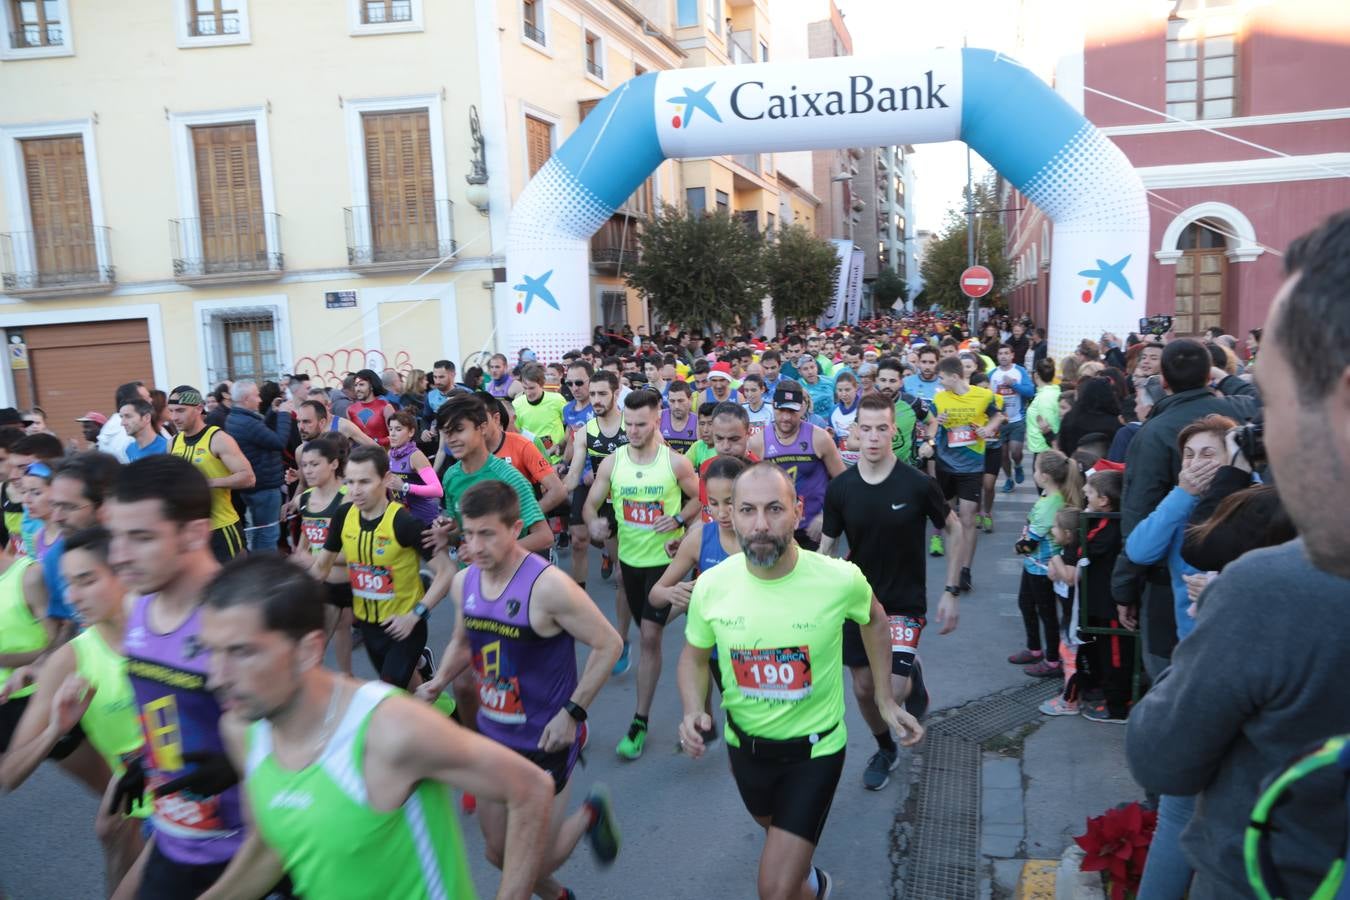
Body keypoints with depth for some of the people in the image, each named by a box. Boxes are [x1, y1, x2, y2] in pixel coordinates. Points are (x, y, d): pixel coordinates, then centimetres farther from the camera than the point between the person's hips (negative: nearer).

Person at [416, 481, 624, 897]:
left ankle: (591, 815, 33)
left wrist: (572, 713, -20)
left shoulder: (548, 586, -25)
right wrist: (439, 682, -2)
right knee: (498, 851, 18)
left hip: (546, 742, -6)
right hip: (493, 736, 6)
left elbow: (609, 645, -18)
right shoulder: (464, 583, -4)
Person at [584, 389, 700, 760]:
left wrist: (679, 519, -16)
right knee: (647, 634, 17)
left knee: (650, 636, -8)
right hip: (630, 558, 3)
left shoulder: (676, 462, -10)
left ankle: (640, 722, 1)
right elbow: (591, 504, 0)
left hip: (664, 559, -3)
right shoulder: (611, 462, -5)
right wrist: (594, 523, -24)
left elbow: (700, 498, 3)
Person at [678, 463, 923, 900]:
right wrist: (693, 711, -18)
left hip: (815, 748, -3)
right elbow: (694, 656, 0)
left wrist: (886, 701, 1)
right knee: (776, 829, 31)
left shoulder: (840, 579, -24)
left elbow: (874, 621, 0)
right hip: (745, 743, 3)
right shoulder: (711, 585, -19)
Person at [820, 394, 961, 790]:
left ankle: (914, 675, 22)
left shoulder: (918, 484, -15)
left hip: (905, 601, -3)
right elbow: (826, 548, 2)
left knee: (894, 692, -15)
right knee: (863, 689, 11)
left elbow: (955, 529, -2)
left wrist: (951, 592, -4)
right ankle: (885, 750, 40)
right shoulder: (840, 488, -7)